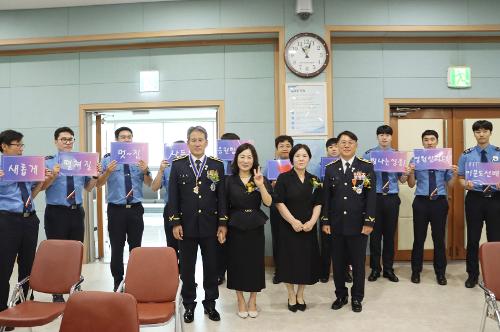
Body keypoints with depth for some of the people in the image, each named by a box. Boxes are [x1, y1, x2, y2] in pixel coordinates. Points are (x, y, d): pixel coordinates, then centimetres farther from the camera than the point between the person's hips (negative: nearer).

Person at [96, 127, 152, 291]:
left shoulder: (139, 158, 5)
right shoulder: (108, 159, 0)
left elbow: (149, 184, 4)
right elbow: (99, 184, -6)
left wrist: (146, 171, -16)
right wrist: (108, 171, -24)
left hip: (136, 209, 2)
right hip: (116, 209, -2)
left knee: (136, 247, 10)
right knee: (117, 248, 6)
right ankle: (118, 283, 20)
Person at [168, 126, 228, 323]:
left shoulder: (217, 165, 3)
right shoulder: (178, 164, 2)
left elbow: (222, 196, 2)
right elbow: (173, 195, 0)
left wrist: (223, 224, -2)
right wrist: (175, 222, -6)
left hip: (210, 224, 1)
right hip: (186, 224, 0)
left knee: (211, 266, 9)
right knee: (187, 267, 9)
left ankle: (210, 303, 25)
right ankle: (189, 305, 24)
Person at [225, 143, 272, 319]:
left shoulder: (261, 179, 1)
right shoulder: (229, 180, 0)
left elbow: (268, 203, -11)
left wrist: (261, 185, -25)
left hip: (255, 227, 1)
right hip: (235, 228, 0)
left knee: (255, 263, 7)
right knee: (237, 263, 6)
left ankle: (252, 300, 26)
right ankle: (240, 301, 24)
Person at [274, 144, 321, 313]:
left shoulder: (314, 180, 6)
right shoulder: (284, 178, -5)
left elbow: (318, 204, 4)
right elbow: (279, 203, -9)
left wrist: (312, 222, -11)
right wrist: (293, 221, -16)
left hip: (309, 228, 3)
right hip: (288, 227, -3)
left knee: (306, 259, 8)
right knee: (290, 259, 3)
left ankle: (300, 295, 26)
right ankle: (291, 295, 21)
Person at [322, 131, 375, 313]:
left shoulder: (367, 166, -1)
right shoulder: (330, 168, 5)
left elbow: (371, 196, -5)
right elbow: (326, 197, 5)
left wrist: (369, 222, -10)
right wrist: (325, 221, 1)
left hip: (358, 224, -2)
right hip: (336, 224, 2)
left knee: (358, 262, 9)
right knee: (338, 262, 10)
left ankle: (357, 298, 25)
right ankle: (340, 295, 27)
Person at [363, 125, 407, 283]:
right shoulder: (368, 154, 1)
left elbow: (402, 180, 4)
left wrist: (406, 172, -17)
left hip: (392, 198, 2)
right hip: (374, 197, -1)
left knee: (390, 234, 9)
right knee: (375, 234, 5)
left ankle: (388, 269, 22)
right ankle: (375, 268, 19)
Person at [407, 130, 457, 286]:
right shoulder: (415, 159, 2)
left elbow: (449, 184, 6)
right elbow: (411, 184, 2)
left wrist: (454, 174, -12)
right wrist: (411, 172, -15)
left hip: (439, 202, 1)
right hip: (421, 202, -1)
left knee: (439, 238, 8)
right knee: (419, 238, 6)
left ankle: (440, 273, 22)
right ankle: (416, 271, 19)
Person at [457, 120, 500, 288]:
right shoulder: (466, 155, 3)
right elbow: (461, 178, 4)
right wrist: (466, 185, -17)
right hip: (474, 198, 0)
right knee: (473, 238, 7)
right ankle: (472, 274, 21)